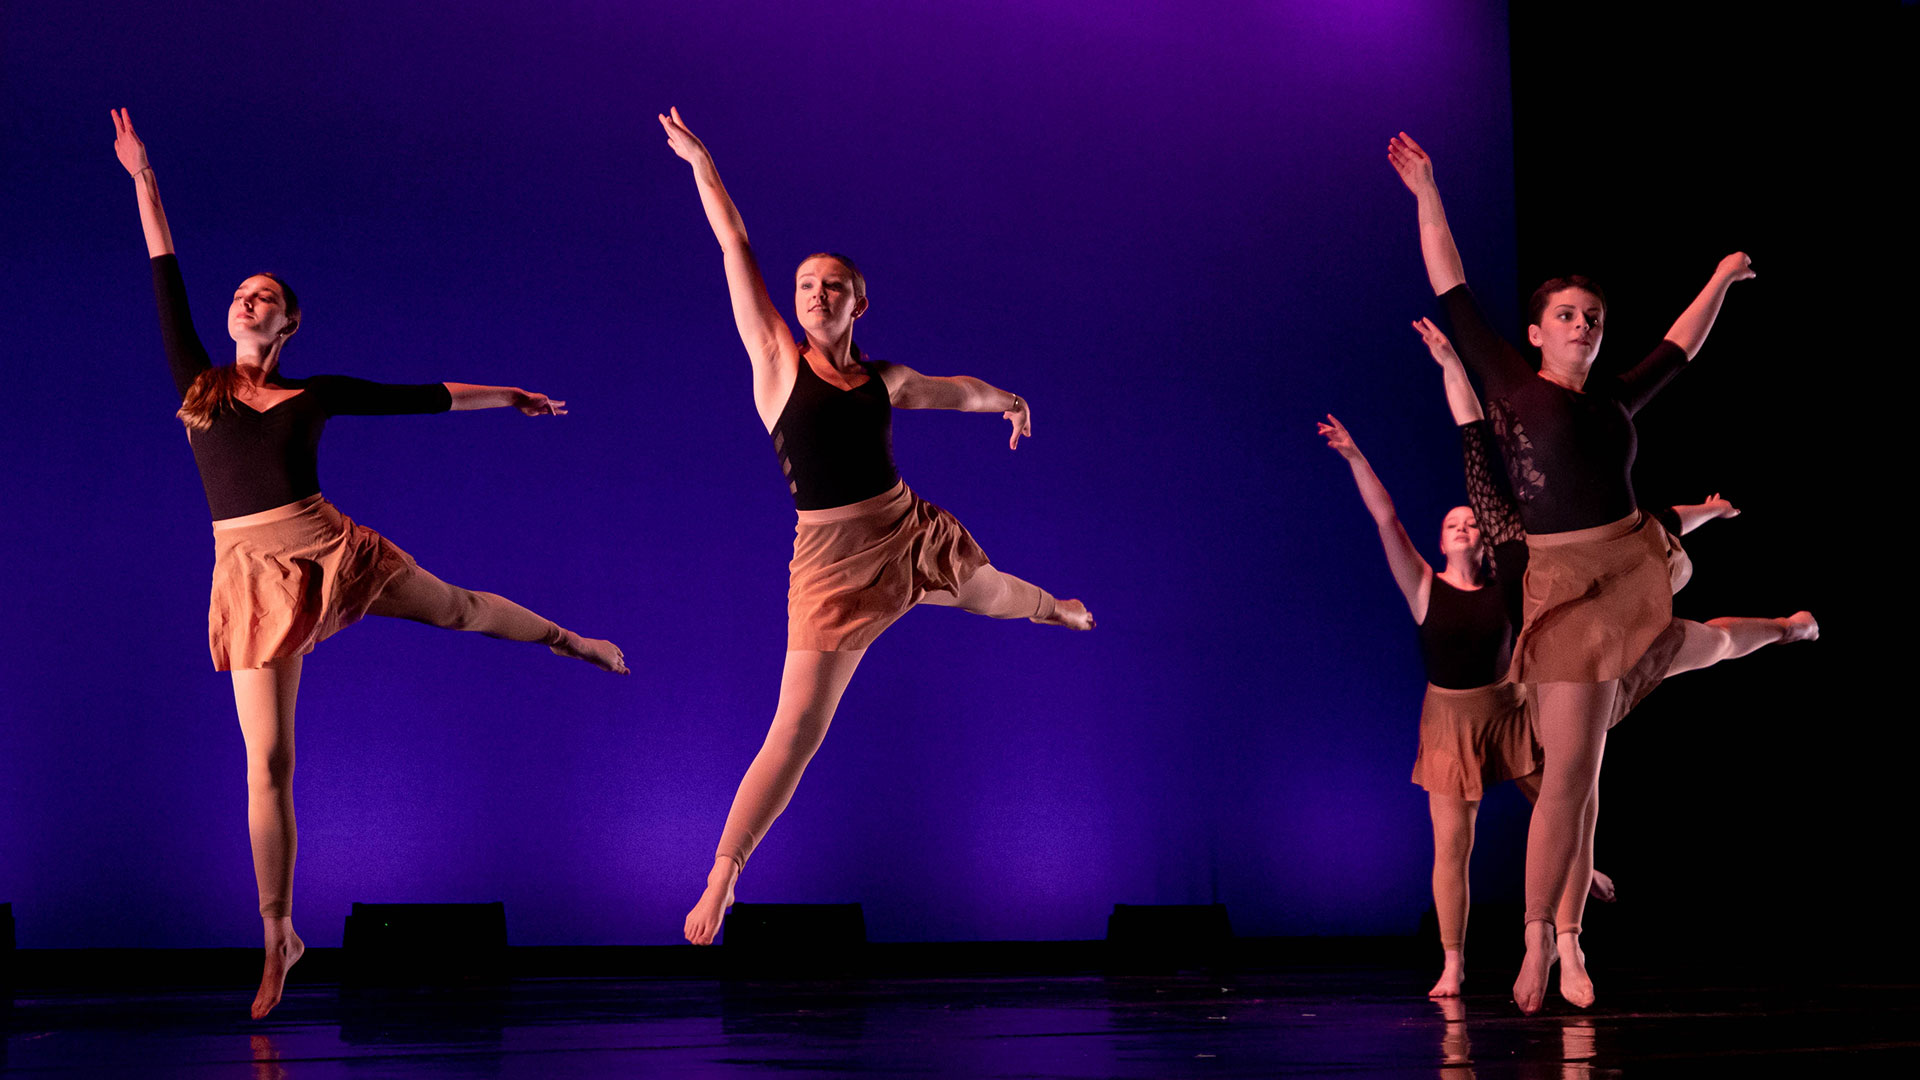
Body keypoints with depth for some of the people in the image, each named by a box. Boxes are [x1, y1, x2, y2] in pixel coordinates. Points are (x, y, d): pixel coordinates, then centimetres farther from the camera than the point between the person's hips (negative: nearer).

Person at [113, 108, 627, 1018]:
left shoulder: (314, 395, 6)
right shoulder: (196, 382, 6)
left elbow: (421, 398, 14)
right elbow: (166, 283, 7)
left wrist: (505, 396, 21)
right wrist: (142, 179, 8)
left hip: (327, 549, 0)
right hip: (253, 577, 0)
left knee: (457, 608, 20)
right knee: (267, 765, -1)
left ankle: (576, 643, 52)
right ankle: (280, 936, 8)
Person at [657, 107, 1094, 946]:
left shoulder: (883, 379, 4)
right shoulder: (777, 361, -6)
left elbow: (954, 389, 26)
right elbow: (735, 250, -5)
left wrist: (1006, 400, 41)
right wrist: (700, 164, -2)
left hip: (915, 536, 5)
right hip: (833, 557, -5)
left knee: (992, 593, 35)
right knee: (796, 732, -11)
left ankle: (1061, 608, 75)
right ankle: (720, 882, 0)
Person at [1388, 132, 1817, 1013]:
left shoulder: (1614, 401, 14)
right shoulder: (1511, 382, 3)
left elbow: (1679, 347, 32)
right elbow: (1452, 291, 3)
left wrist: (1720, 279, 43)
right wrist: (1427, 196, 4)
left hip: (1639, 567, 4)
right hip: (1566, 584, -4)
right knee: (1570, 774, -6)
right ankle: (1543, 936, 4)